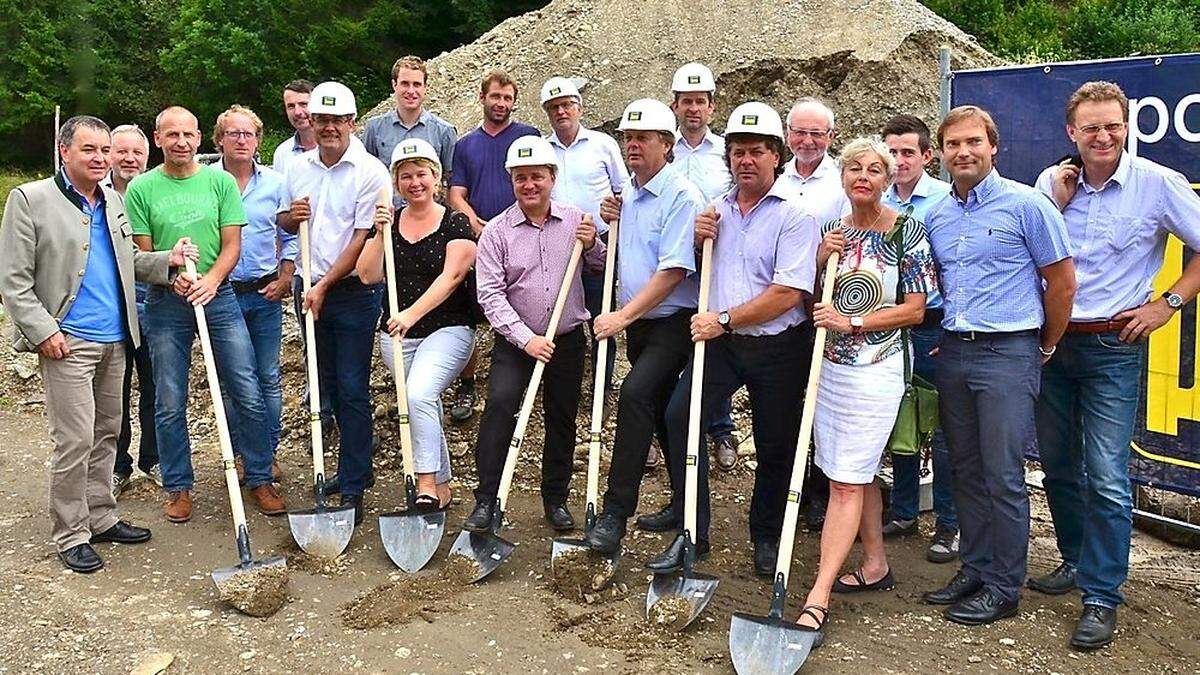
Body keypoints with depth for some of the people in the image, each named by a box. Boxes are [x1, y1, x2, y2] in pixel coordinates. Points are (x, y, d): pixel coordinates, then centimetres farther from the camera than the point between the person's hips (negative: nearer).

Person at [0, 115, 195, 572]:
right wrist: (43, 330, -14)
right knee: (75, 440, -5)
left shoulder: (114, 201, 14)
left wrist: (167, 259, 3)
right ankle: (71, 536, 7)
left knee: (106, 434, 14)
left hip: (115, 340, 7)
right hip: (67, 343, -6)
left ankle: (101, 519, 26)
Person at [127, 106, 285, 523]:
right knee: (170, 404, 7)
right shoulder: (141, 189, 2)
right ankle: (178, 487, 22)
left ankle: (260, 478, 14)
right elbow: (142, 253, 2)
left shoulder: (220, 181, 3)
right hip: (165, 302, 0)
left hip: (219, 297, 0)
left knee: (248, 394, 0)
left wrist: (210, 280, -17)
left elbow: (232, 244, 1)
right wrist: (172, 276, -18)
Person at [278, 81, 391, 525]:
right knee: (330, 385, 14)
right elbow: (284, 223, 21)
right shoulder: (297, 169, 9)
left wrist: (325, 285, -15)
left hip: (354, 292, -6)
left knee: (352, 389, -4)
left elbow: (364, 238, -13)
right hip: (311, 289, 6)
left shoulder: (370, 172, -9)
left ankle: (352, 489, 3)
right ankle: (357, 466, 30)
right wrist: (290, 216, -3)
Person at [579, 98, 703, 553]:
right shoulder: (627, 195, 12)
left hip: (672, 323, -9)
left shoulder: (682, 197, -14)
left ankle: (615, 515, -21)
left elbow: (673, 271, -20)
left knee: (635, 395, -24)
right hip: (637, 322, 9)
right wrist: (609, 224, 4)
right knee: (661, 414, 14)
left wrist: (624, 315, -21)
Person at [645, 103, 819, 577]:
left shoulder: (794, 214, -10)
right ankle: (692, 532, -3)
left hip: (778, 346, -4)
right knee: (679, 415, -13)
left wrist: (724, 319, -17)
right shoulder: (717, 209, 9)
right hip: (722, 341, 5)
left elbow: (788, 294, -18)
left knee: (775, 445, 7)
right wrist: (698, 239, 1)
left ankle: (766, 538, 29)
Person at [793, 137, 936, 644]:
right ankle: (875, 566, 30)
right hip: (829, 365, 6)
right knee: (860, 474, 15)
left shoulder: (906, 230, -6)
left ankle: (818, 599, -11)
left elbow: (914, 309, -8)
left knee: (846, 481, -9)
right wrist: (820, 258, -2)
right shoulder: (831, 230, 9)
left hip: (876, 369, -6)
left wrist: (852, 322, -16)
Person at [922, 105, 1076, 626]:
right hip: (953, 352, 6)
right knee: (965, 471, 12)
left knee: (1003, 475, -3)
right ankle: (974, 570, 24)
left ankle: (1003, 588, 8)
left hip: (1007, 353, -6)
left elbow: (1062, 282, -2)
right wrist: (949, 334, 15)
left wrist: (1045, 348, 4)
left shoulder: (1025, 204, -6)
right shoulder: (935, 216, 11)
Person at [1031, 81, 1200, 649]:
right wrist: (1056, 202, -8)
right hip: (1050, 342, 4)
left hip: (1113, 347, -4)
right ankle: (1076, 560, 34)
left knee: (1106, 477, -6)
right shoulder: (1051, 182, 3)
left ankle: (1101, 597, 4)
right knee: (1057, 463, 15)